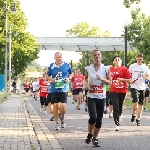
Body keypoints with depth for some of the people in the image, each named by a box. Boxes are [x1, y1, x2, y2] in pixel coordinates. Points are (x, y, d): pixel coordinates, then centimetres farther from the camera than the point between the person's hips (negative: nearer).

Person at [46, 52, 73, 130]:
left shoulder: (66, 65, 1)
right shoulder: (51, 66, 2)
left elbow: (71, 73, 17)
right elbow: (47, 76, 14)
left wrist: (69, 78, -2)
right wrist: (51, 79, -7)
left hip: (63, 89, -1)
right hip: (54, 89, 1)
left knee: (63, 107, -10)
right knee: (55, 106, 2)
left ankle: (62, 118, 22)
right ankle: (57, 123, 17)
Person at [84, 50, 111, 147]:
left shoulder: (106, 69, -1)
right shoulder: (88, 68, 1)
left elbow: (110, 82, 2)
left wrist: (102, 79, -16)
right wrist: (86, 84, -2)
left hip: (101, 97, 1)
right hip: (91, 96, -1)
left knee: (99, 119, 5)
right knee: (93, 117, -17)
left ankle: (95, 139, 21)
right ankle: (90, 135, 9)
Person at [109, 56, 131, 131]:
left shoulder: (124, 69, -1)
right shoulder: (110, 69, 6)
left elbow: (129, 80, -2)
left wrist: (122, 79, -18)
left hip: (122, 91, 0)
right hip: (113, 91, 0)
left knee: (120, 106, 13)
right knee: (115, 107, -8)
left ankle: (119, 114, 46)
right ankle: (117, 125, -8)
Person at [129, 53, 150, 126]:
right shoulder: (132, 66, 0)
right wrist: (130, 80, -8)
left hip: (142, 88, 2)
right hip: (134, 87, -2)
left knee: (140, 104, 6)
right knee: (135, 103, -16)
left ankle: (138, 119, 18)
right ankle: (134, 114, 11)